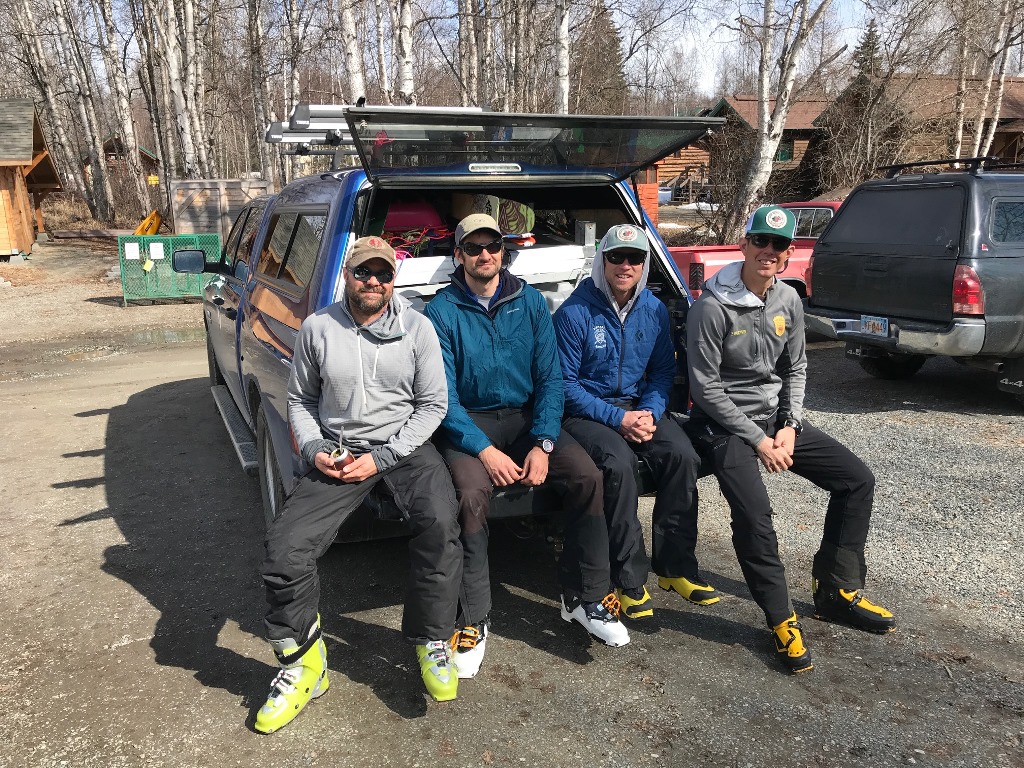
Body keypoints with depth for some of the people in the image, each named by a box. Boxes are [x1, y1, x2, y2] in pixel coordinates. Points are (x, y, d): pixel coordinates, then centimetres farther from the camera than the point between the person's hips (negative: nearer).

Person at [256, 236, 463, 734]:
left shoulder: (416, 328, -1)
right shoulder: (317, 329, 2)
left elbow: (433, 404, -1)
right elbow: (300, 400, 13)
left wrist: (381, 457, -11)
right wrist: (314, 449, -6)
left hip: (404, 446, -1)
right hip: (338, 453, 2)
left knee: (439, 524, -31)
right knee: (284, 546, -16)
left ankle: (432, 644, -7)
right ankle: (303, 665, 6)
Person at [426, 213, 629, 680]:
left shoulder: (530, 302, 2)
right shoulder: (442, 311, -6)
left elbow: (550, 378, 0)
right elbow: (443, 395, -11)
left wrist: (543, 445, -14)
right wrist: (484, 451, -23)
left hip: (525, 415, 3)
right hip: (467, 423, -3)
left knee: (586, 475, -19)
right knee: (471, 493, -31)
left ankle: (585, 597, 0)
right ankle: (472, 622, -14)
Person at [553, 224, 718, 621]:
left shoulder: (654, 310, 4)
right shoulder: (575, 312, -11)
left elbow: (664, 370, 9)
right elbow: (565, 383, -11)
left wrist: (650, 412, -11)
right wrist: (617, 419, -20)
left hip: (639, 406, 5)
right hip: (586, 411, -4)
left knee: (683, 455, -21)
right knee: (619, 462, -32)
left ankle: (676, 565, -6)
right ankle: (629, 577, -17)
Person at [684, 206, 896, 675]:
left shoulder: (788, 300, 5)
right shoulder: (713, 307, -16)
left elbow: (796, 369, 12)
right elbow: (705, 387, -16)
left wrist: (789, 426, -3)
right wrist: (756, 439, -16)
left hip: (777, 419, 7)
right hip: (724, 424, -7)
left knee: (857, 479, 1)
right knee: (754, 513, -27)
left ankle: (836, 591, 14)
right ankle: (781, 619, -5)